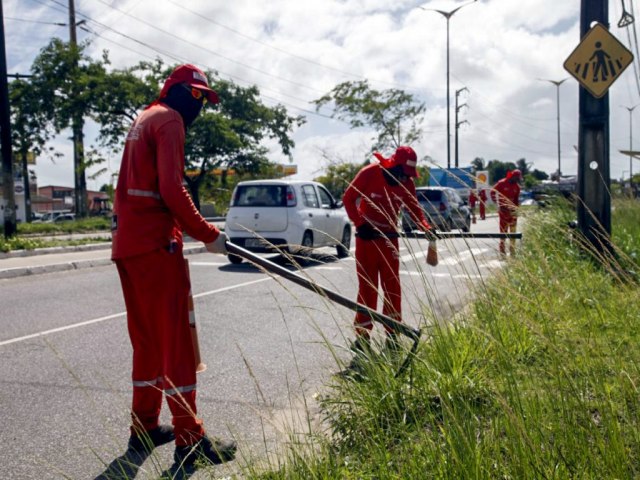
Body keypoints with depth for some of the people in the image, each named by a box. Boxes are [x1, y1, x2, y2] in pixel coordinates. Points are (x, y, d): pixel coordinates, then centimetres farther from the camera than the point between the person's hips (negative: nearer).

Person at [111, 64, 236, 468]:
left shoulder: (143, 121, 23)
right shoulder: (169, 120, -7)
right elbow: (171, 189, -18)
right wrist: (208, 234, -13)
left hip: (127, 244, 10)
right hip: (155, 243, -10)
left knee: (147, 337, 15)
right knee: (176, 338, -6)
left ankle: (145, 427, 24)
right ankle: (190, 441, 0)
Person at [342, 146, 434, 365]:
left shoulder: (407, 183, 0)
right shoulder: (369, 173, -14)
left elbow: (414, 210, 5)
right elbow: (348, 198, -10)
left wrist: (427, 228, -11)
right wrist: (359, 223, -18)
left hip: (389, 237, 4)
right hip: (366, 236, -4)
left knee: (392, 286, 6)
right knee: (367, 287, -1)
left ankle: (393, 335, 18)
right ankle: (362, 337, 9)